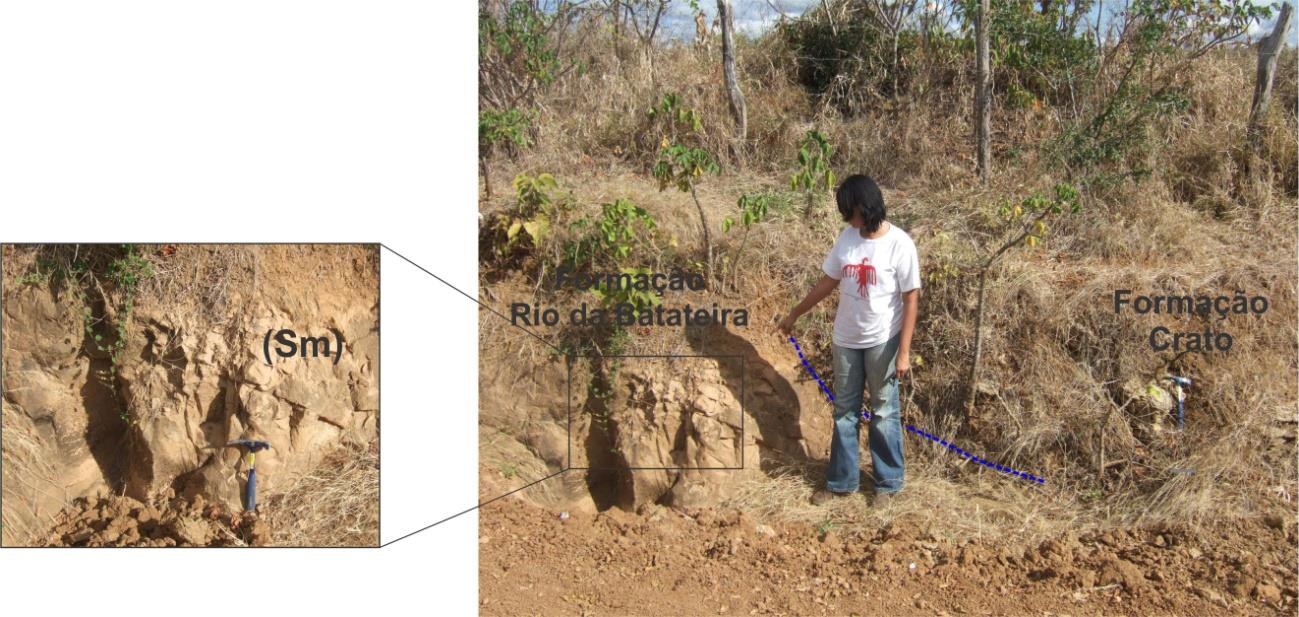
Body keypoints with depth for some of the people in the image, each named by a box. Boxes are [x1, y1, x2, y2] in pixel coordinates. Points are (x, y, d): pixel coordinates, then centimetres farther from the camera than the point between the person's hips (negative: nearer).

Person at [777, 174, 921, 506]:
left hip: (882, 342, -5)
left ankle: (887, 482, 21)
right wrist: (794, 315, 18)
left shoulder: (899, 244, -15)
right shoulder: (847, 238, 1)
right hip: (846, 340, 5)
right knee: (845, 412, 12)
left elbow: (911, 299, -14)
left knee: (884, 414, 7)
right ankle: (842, 481, 24)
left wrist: (904, 352, -16)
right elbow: (827, 283, 12)